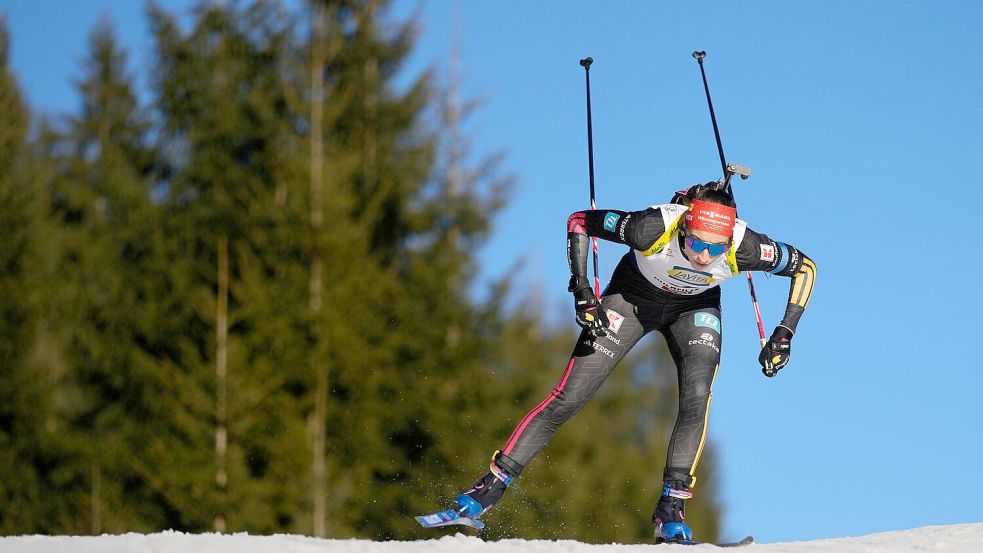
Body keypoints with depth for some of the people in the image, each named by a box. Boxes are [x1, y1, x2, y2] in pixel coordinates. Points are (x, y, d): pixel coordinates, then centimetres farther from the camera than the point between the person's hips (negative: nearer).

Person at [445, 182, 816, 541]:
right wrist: (581, 290, -28)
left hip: (694, 308, 1)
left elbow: (805, 267, -15)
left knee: (697, 398, -24)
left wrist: (785, 334, -20)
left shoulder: (744, 248, -34)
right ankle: (491, 486, 0)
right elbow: (579, 221, -22)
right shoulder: (653, 227, -38)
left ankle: (670, 509, -16)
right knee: (569, 398, -8)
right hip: (632, 296, -1)